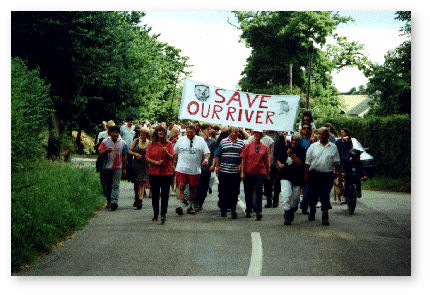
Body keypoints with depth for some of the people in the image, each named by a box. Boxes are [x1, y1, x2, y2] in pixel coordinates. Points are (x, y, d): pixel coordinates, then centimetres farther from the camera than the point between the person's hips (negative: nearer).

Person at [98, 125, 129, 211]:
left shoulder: (123, 143, 4)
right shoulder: (105, 142, 3)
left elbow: (124, 157, 7)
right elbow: (100, 152, -5)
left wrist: (124, 168, 7)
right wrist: (107, 150, -25)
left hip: (118, 168, -1)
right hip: (107, 167, 1)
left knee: (116, 185, -10)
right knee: (108, 185, 11)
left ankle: (114, 202, -20)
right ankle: (109, 201, 23)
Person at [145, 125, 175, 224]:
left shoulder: (169, 144, 4)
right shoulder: (152, 144, 7)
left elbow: (172, 158, -3)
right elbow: (147, 158, 3)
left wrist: (166, 152, -22)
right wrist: (156, 162, -13)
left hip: (166, 172, -1)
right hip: (154, 172, 2)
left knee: (164, 194, -5)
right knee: (155, 194, 6)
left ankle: (163, 214, -3)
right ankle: (155, 214, 15)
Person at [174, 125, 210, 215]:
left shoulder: (200, 141, 7)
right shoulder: (181, 140, 8)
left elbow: (207, 152, 2)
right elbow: (175, 153, 14)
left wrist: (206, 159, -17)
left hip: (195, 170, 1)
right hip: (181, 169, -1)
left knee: (193, 189, 8)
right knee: (181, 186, -11)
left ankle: (191, 206, 20)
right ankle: (179, 206, -12)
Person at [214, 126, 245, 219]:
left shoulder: (241, 143, 7)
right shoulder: (223, 142, 5)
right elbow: (217, 155, 8)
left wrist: (241, 165, -4)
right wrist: (217, 166, 0)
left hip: (236, 172, 0)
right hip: (223, 171, 0)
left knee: (234, 191, -1)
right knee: (223, 191, 4)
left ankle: (233, 210, 5)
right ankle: (223, 210, 14)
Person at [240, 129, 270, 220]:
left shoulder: (264, 147, 5)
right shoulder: (248, 146, 3)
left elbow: (266, 161, 9)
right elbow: (243, 160, 3)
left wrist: (267, 174, 11)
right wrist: (242, 172, -3)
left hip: (260, 172, -1)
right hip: (249, 173, 1)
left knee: (259, 191, -11)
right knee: (248, 192, 10)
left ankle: (258, 211, -11)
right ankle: (248, 210, 25)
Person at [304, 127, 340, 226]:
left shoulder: (333, 147, 9)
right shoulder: (313, 146, 7)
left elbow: (336, 162, 13)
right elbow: (307, 162, 6)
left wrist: (337, 173, 6)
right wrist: (306, 174, 1)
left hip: (328, 175, -1)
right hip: (314, 174, 1)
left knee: (325, 195, -6)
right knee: (313, 194, 8)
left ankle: (325, 215, -5)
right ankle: (312, 211, 28)